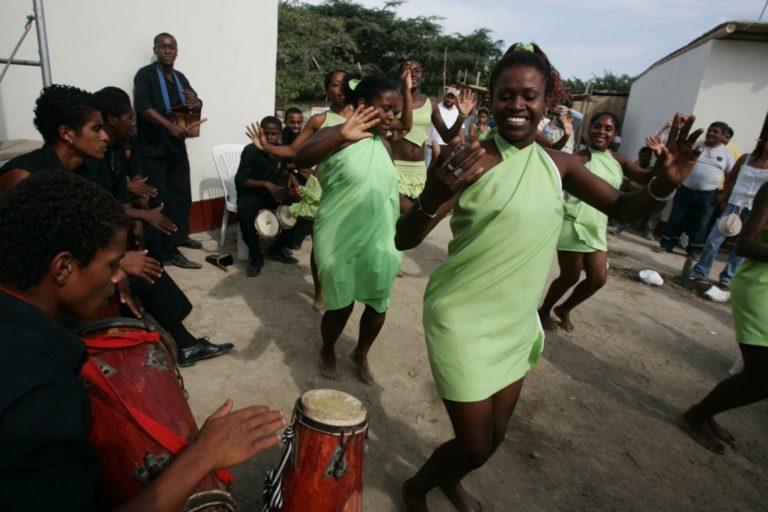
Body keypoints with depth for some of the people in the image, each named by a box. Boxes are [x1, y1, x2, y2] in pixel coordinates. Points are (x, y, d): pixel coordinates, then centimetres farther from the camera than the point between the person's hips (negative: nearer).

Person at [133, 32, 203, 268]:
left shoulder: (180, 78, 16)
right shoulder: (145, 75, -5)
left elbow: (195, 105, 22)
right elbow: (143, 106, -20)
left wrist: (196, 103, -3)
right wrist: (170, 126, -34)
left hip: (177, 146, 6)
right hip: (152, 148, -6)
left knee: (183, 195, 12)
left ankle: (181, 236, 30)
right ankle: (168, 251, -3)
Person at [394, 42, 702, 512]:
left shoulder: (559, 164, 1)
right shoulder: (469, 160, -17)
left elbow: (621, 207, 11)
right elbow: (405, 241, -20)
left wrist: (663, 184, -11)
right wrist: (433, 198, -41)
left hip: (517, 323, 6)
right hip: (464, 320, -6)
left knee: (495, 436, 21)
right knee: (475, 445, 4)